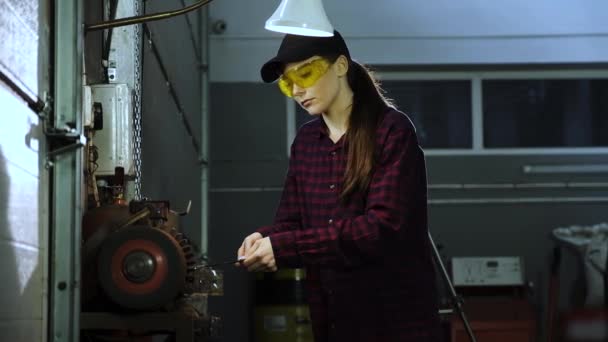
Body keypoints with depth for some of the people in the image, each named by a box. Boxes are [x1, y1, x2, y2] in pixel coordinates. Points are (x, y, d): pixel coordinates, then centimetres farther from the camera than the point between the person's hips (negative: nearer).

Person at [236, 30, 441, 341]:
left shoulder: (392, 131, -11)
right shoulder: (305, 141, 10)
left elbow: (383, 225, -20)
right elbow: (292, 222, 10)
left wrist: (284, 247, -24)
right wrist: (266, 239, -15)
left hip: (395, 317, -6)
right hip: (331, 316, 6)